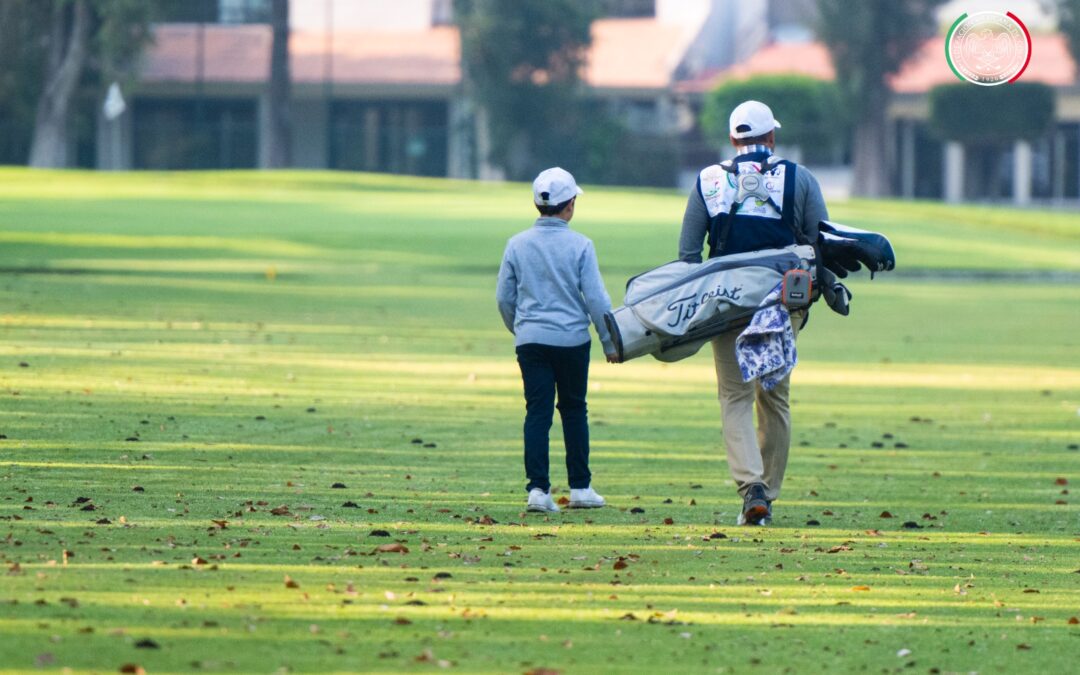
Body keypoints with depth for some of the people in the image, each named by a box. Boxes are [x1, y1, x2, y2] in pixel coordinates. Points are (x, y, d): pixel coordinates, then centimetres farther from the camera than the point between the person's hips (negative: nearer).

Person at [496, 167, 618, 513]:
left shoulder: (517, 245, 0)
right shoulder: (579, 245, -8)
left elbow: (504, 298, 7)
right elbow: (596, 298, -7)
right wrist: (610, 342, 2)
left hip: (531, 339, 1)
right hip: (572, 338, -1)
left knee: (537, 413, 2)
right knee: (574, 411, 12)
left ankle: (537, 488, -8)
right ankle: (580, 488, 16)